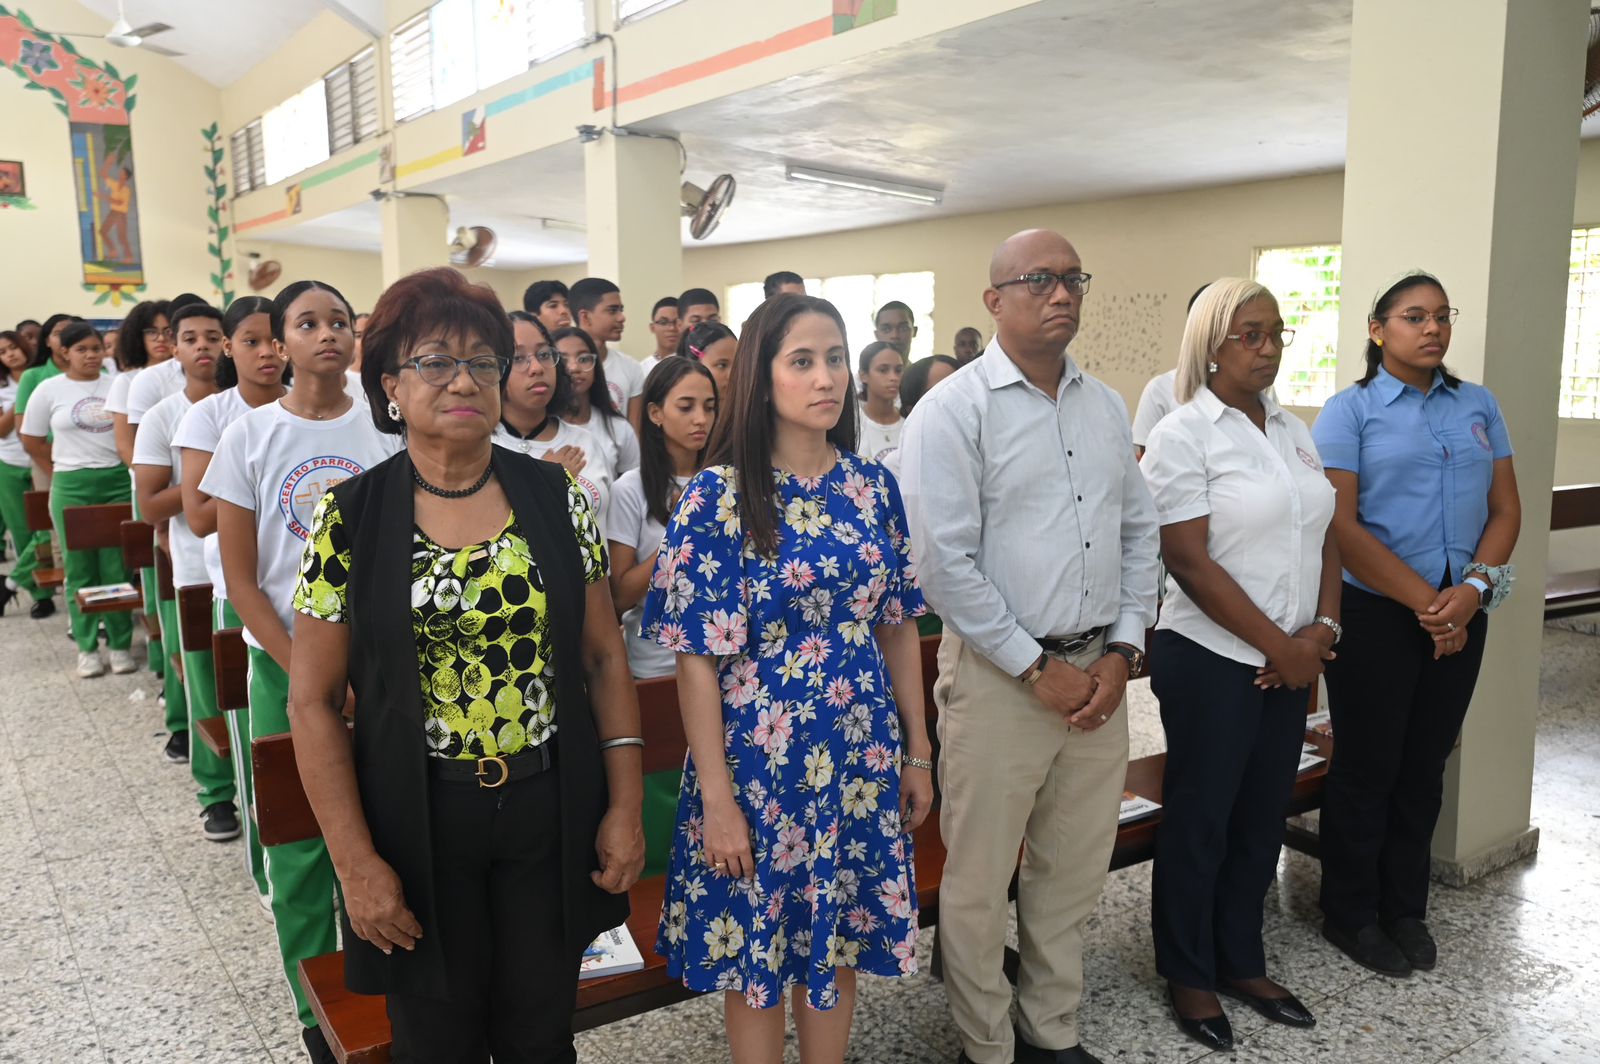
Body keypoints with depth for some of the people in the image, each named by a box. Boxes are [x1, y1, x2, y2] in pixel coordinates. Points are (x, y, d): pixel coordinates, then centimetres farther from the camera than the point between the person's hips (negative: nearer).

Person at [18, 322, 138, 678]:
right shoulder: (50, 389, 3)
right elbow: (33, 442, 10)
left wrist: (134, 471, -2)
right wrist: (61, 475, 7)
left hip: (118, 482, 0)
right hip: (72, 488, 0)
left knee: (117, 568, 2)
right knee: (80, 570, 6)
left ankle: (120, 644, 12)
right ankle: (87, 647, 15)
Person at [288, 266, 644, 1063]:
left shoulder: (554, 496, -2)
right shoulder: (350, 517, -7)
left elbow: (604, 657, 2)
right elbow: (313, 702, -5)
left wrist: (625, 805, -2)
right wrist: (355, 862, -8)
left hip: (552, 816, 1)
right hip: (418, 823, -1)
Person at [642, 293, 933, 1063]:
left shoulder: (874, 485, 1)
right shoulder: (719, 494, -12)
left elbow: (897, 626, 7)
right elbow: (697, 658, -12)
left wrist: (917, 753, 8)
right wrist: (717, 797, -13)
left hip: (858, 758, 4)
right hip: (760, 761, -4)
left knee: (838, 942, 18)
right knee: (757, 951, 13)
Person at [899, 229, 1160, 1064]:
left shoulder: (1106, 407, 10)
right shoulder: (953, 411, -9)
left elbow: (1140, 532, 12)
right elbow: (944, 564, -15)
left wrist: (1122, 651, 1)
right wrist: (1036, 668, -12)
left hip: (1100, 672, 6)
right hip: (997, 675, -5)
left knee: (1075, 871, 17)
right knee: (979, 879, 7)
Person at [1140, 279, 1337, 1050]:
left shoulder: (1293, 430, 10)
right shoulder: (1183, 435, -11)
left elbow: (1324, 535, 11)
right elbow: (1189, 562, -17)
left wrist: (1322, 627, -5)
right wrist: (1277, 644, -14)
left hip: (1290, 660, 7)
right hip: (1212, 659, -6)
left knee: (1261, 817, 16)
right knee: (1200, 820, 7)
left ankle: (1242, 963, 33)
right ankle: (1187, 975, 25)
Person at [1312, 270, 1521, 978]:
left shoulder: (1478, 406, 10)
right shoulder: (1350, 411, -4)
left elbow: (1506, 509, 7)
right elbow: (1341, 524, -13)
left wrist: (1475, 587, -10)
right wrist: (1422, 601, -15)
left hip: (1460, 614, 4)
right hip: (1376, 613, -4)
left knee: (1424, 767, 14)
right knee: (1367, 767, 5)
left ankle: (1405, 909, 30)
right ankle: (1351, 915, 22)